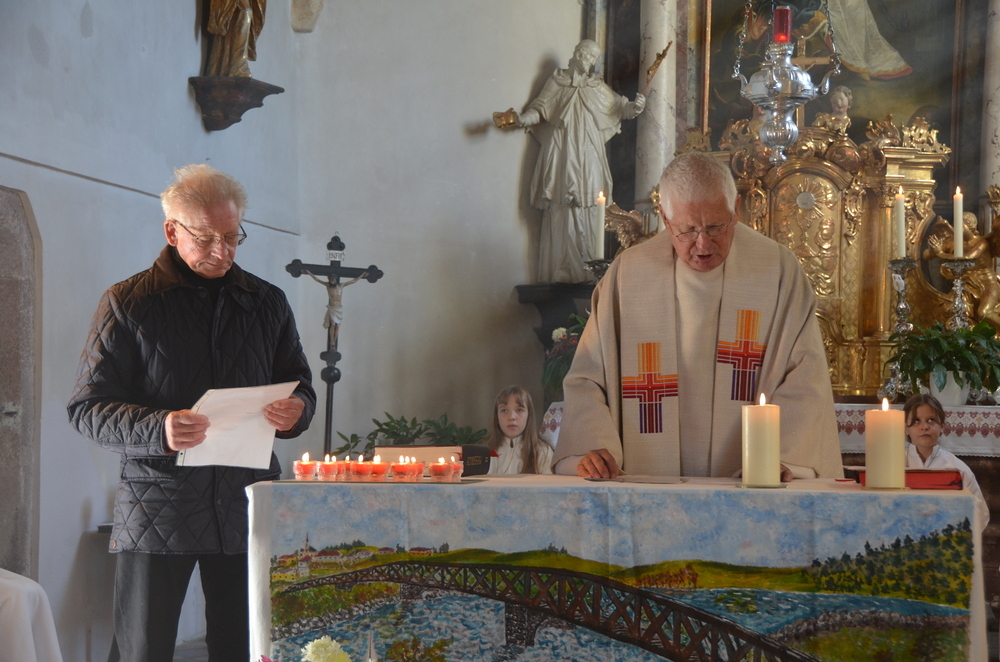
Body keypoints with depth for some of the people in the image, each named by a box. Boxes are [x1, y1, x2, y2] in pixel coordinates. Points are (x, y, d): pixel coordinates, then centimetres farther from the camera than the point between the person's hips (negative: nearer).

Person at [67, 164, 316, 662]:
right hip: (157, 507, -3)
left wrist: (295, 411, -6)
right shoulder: (127, 304, 3)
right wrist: (158, 429, -20)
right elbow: (87, 408, -1)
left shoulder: (267, 303, 13)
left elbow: (300, 386, 19)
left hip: (246, 505, 3)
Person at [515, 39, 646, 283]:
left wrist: (634, 107, -8)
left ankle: (588, 270, -4)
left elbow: (619, 108, 13)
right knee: (560, 213, -7)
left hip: (587, 157, 2)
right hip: (561, 157, -2)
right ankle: (560, 270, -7)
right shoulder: (557, 82, 10)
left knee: (588, 213, -5)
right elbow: (539, 108, 5)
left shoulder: (597, 87, 16)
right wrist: (522, 118, -15)